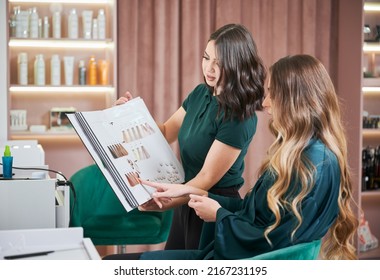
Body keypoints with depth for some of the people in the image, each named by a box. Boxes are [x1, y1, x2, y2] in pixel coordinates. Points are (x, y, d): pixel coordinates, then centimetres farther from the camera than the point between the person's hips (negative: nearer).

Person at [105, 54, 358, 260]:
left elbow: (271, 243, -23)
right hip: (232, 257, 9)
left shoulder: (316, 164, -22)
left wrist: (218, 215, -7)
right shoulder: (301, 152, 9)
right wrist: (190, 191, 12)